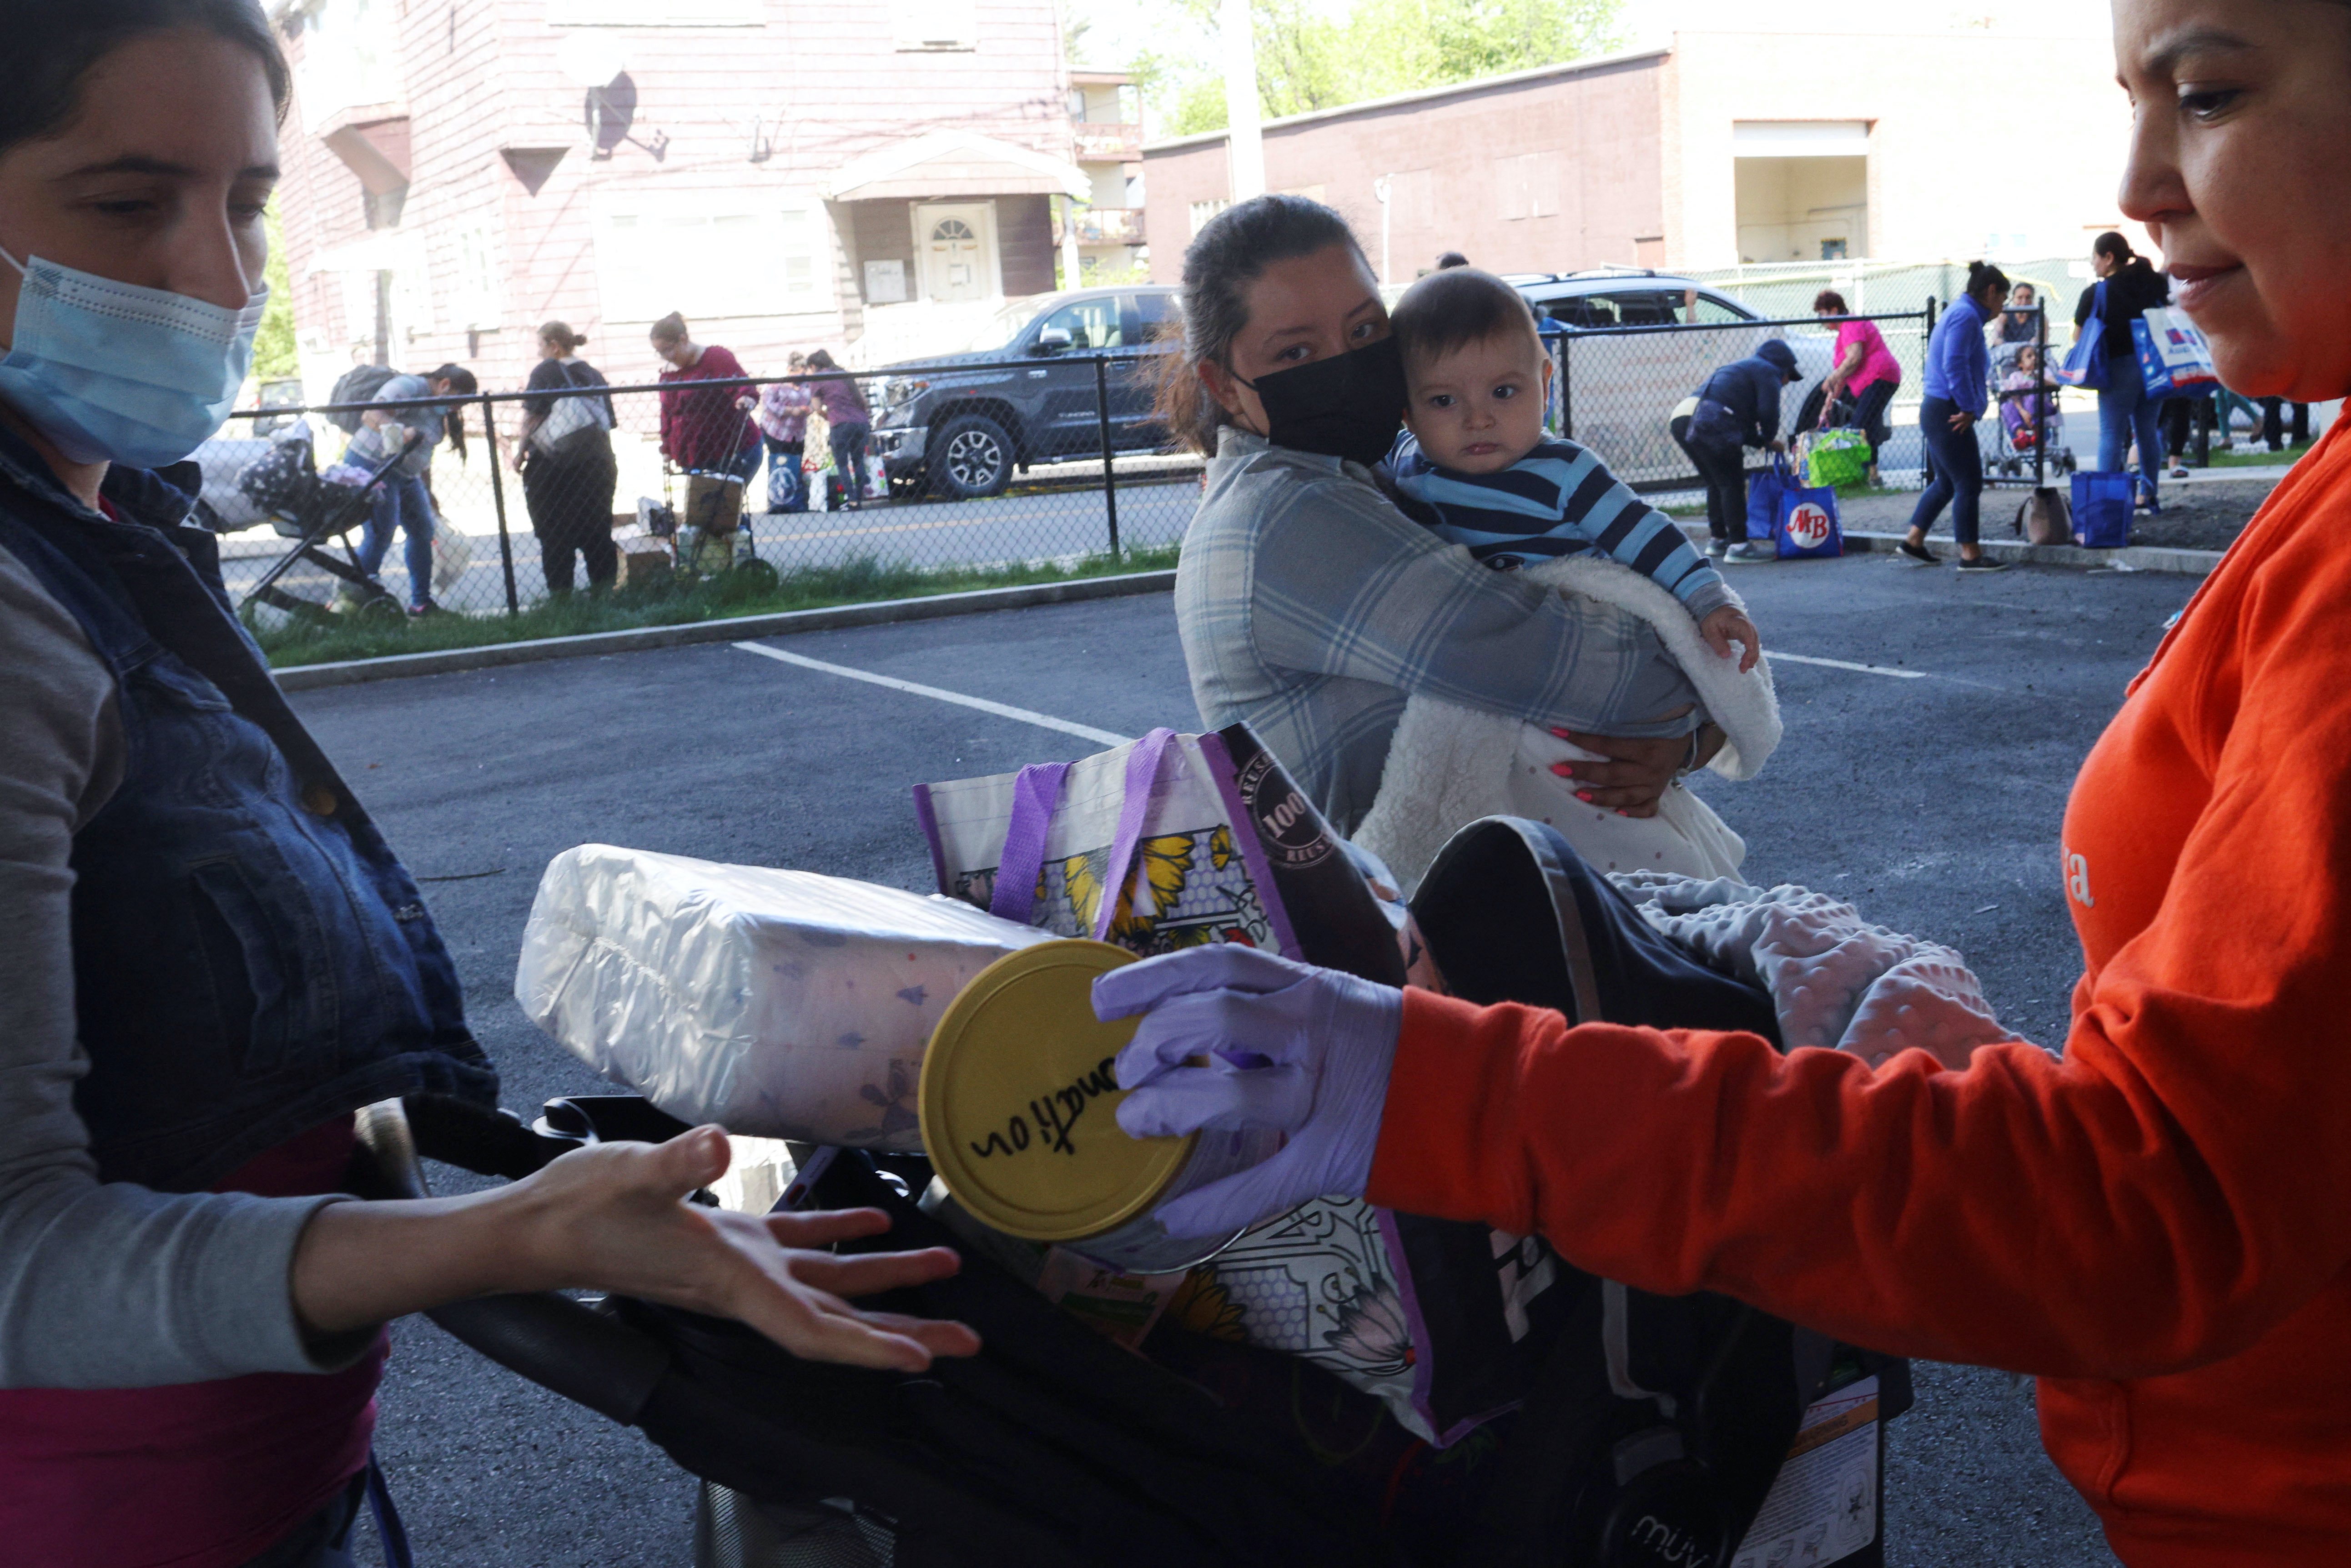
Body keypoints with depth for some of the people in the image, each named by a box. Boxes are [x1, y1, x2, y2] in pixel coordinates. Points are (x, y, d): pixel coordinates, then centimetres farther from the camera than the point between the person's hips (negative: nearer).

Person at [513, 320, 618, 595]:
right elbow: (608, 421, 13)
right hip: (597, 466, 5)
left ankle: (560, 595, 1)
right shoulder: (594, 375, 11)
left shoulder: (546, 371, -4)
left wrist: (521, 451, 0)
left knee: (554, 538, 2)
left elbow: (533, 416, -11)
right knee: (598, 536, 9)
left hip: (552, 467, -5)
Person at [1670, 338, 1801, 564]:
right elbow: (1768, 413, -3)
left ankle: (1718, 539, 28)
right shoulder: (1768, 372, 9)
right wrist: (1769, 439, 16)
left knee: (1717, 484, 21)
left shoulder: (1740, 368, 37)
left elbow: (1742, 422, 35)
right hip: (1709, 424, -9)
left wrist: (1764, 442, 28)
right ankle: (1739, 545, -6)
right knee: (1733, 485, -4)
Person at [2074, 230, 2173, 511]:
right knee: (2148, 432, 13)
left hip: (2120, 367, -5)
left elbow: (2078, 337, -7)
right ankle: (2148, 495, 16)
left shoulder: (2095, 293, -11)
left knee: (2111, 434, -1)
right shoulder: (2154, 283, 5)